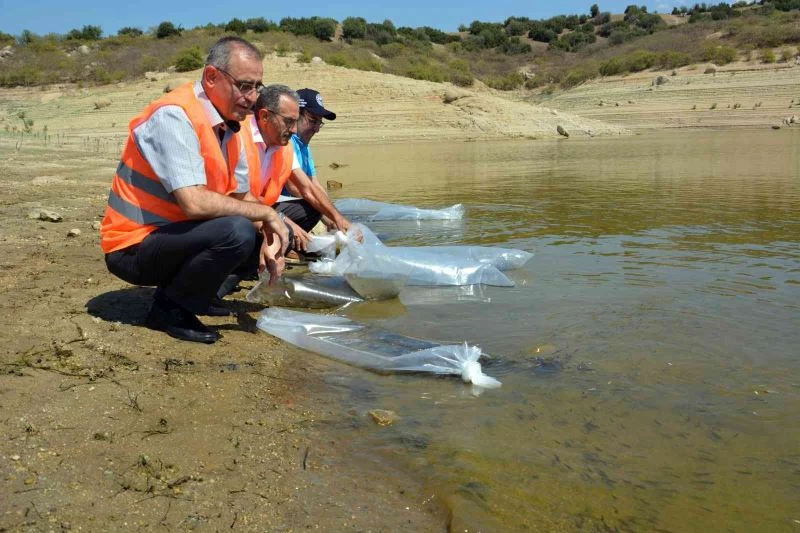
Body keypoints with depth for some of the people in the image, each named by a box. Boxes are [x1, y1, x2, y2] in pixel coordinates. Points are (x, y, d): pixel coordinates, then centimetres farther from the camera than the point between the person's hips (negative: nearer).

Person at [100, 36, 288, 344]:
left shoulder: (229, 125, 5)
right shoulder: (174, 117, -22)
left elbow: (243, 197, 8)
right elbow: (193, 203, -32)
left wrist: (268, 241, -10)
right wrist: (265, 214, -21)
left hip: (173, 236, 9)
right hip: (134, 247, -9)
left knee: (268, 245, 9)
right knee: (237, 232, -30)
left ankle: (180, 290, 13)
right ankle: (170, 308, -9)